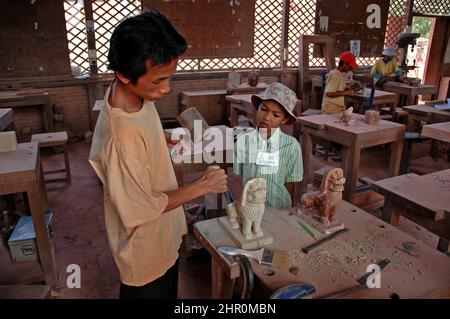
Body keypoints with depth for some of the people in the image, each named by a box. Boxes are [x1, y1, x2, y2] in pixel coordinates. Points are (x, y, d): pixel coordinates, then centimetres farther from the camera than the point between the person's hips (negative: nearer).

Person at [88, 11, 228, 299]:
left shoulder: (136, 92, -13)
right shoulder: (121, 138, -39)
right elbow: (142, 209, -27)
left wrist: (167, 140, -5)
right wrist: (203, 186, -22)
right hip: (145, 247, -7)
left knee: (168, 289, 31)